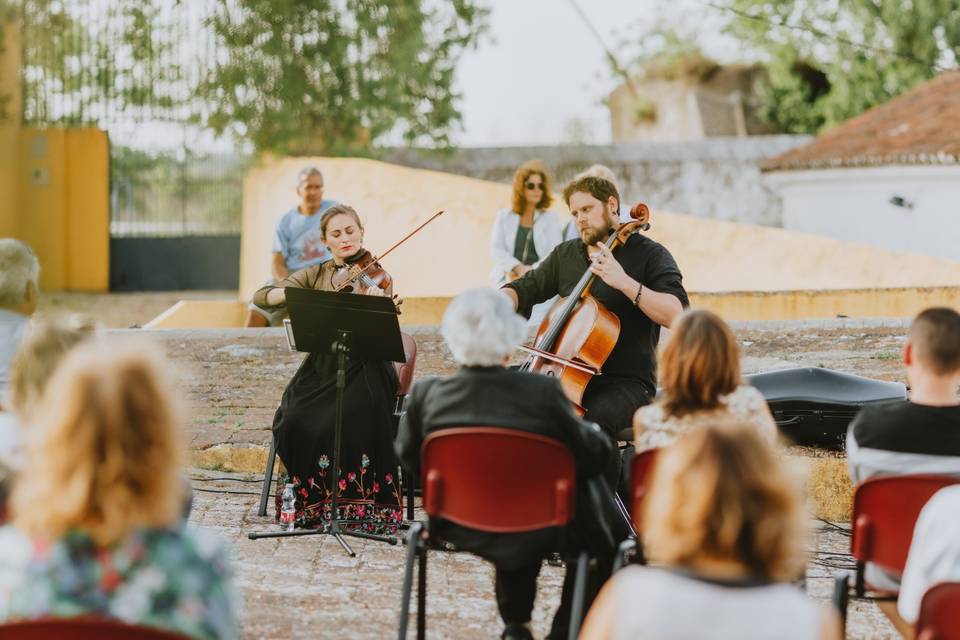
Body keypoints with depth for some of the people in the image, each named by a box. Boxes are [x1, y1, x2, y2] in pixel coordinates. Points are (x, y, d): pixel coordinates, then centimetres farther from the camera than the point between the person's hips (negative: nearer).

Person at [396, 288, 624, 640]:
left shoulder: (426, 395, -17)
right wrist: (597, 435, 10)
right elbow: (590, 456, -13)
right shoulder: (543, 393, -24)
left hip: (457, 527, 4)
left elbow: (410, 458, 1)